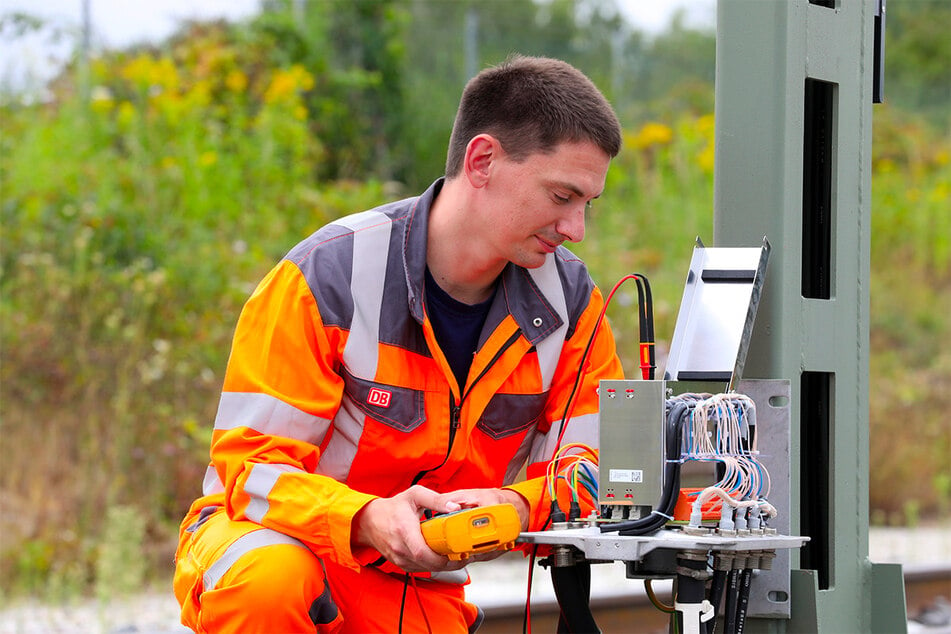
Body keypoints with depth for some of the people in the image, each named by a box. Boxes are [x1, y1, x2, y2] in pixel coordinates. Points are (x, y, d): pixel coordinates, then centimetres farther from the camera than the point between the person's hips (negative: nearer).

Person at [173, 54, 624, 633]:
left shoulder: (570, 301, -6)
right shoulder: (329, 276, -20)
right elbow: (252, 465, -20)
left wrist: (516, 507, -29)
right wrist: (368, 520, -40)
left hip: (418, 583, 4)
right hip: (275, 538, -4)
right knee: (267, 584, -39)